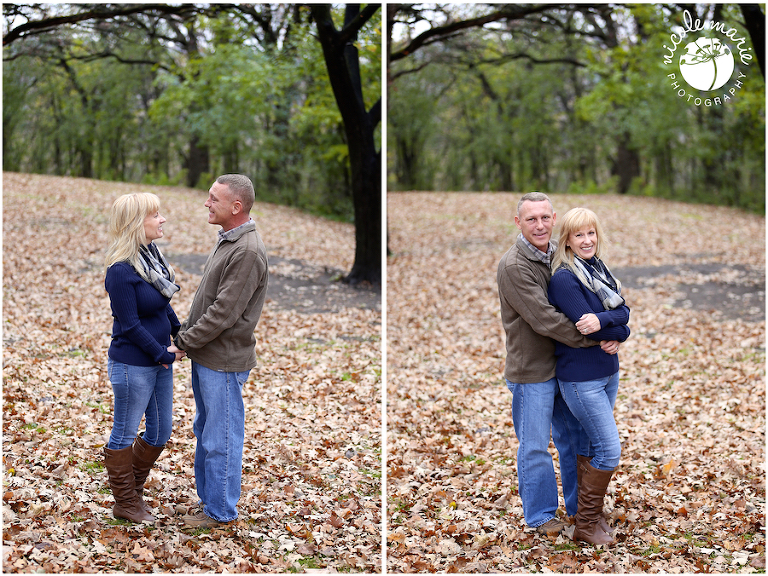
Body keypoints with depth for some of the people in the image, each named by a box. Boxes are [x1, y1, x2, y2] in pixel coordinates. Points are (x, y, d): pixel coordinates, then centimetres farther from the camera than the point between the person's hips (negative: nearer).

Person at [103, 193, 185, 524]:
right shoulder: (121, 272, -21)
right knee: (124, 435, 9)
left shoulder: (153, 256, 5)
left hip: (160, 360, 9)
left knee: (160, 434, 17)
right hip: (133, 366, -9)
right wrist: (162, 354, -13)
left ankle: (134, 492, 34)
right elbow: (130, 325, -19)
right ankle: (125, 504, 24)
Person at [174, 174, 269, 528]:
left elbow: (224, 312, -24)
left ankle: (220, 511, 13)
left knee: (221, 438, 1)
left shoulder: (248, 252, -22)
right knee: (205, 431, 20)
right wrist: (187, 336, 9)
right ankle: (206, 496, 34)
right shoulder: (226, 240, 11)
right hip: (205, 356, 10)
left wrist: (184, 341, -16)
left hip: (224, 362, -10)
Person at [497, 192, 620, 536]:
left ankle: (579, 506, 36)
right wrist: (596, 338, -22)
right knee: (535, 447, 4)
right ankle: (541, 516, 22)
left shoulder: (559, 255, 4)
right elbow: (544, 319, -25)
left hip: (566, 366, 8)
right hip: (531, 370, -7)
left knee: (574, 437, 19)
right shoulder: (513, 266, -21)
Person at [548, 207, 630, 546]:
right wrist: (620, 331, -7)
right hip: (580, 378, -8)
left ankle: (590, 513, 28)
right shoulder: (563, 279, -17)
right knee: (609, 449, -7)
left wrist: (602, 320, -24)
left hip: (607, 371, 8)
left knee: (591, 443, 16)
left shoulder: (599, 270, 9)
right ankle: (586, 524, 5)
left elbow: (623, 311, -3)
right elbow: (584, 327, -22)